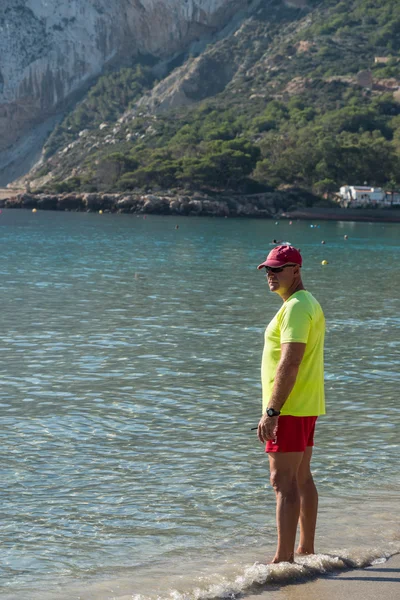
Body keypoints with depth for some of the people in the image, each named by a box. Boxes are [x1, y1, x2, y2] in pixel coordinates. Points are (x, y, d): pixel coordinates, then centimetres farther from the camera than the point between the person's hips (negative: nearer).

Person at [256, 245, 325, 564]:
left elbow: (290, 363, -25)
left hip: (289, 409, -11)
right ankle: (307, 550, 25)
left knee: (283, 482, -8)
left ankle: (283, 559, -7)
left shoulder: (296, 308, -17)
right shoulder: (310, 303, 16)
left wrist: (271, 412, -26)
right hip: (306, 406, 11)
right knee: (302, 478, 16)